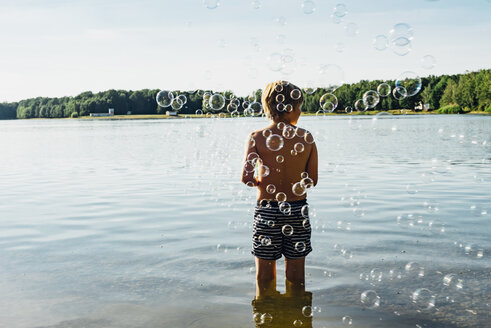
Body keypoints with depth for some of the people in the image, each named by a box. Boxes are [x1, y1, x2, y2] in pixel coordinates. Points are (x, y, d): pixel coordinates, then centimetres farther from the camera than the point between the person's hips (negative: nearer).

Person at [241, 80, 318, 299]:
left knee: (265, 273, 12)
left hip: (266, 210, -1)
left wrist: (261, 180, 7)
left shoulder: (257, 138, -7)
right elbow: (312, 180, 0)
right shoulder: (306, 138, -3)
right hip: (297, 210, 1)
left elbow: (246, 178, -13)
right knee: (295, 273, 16)